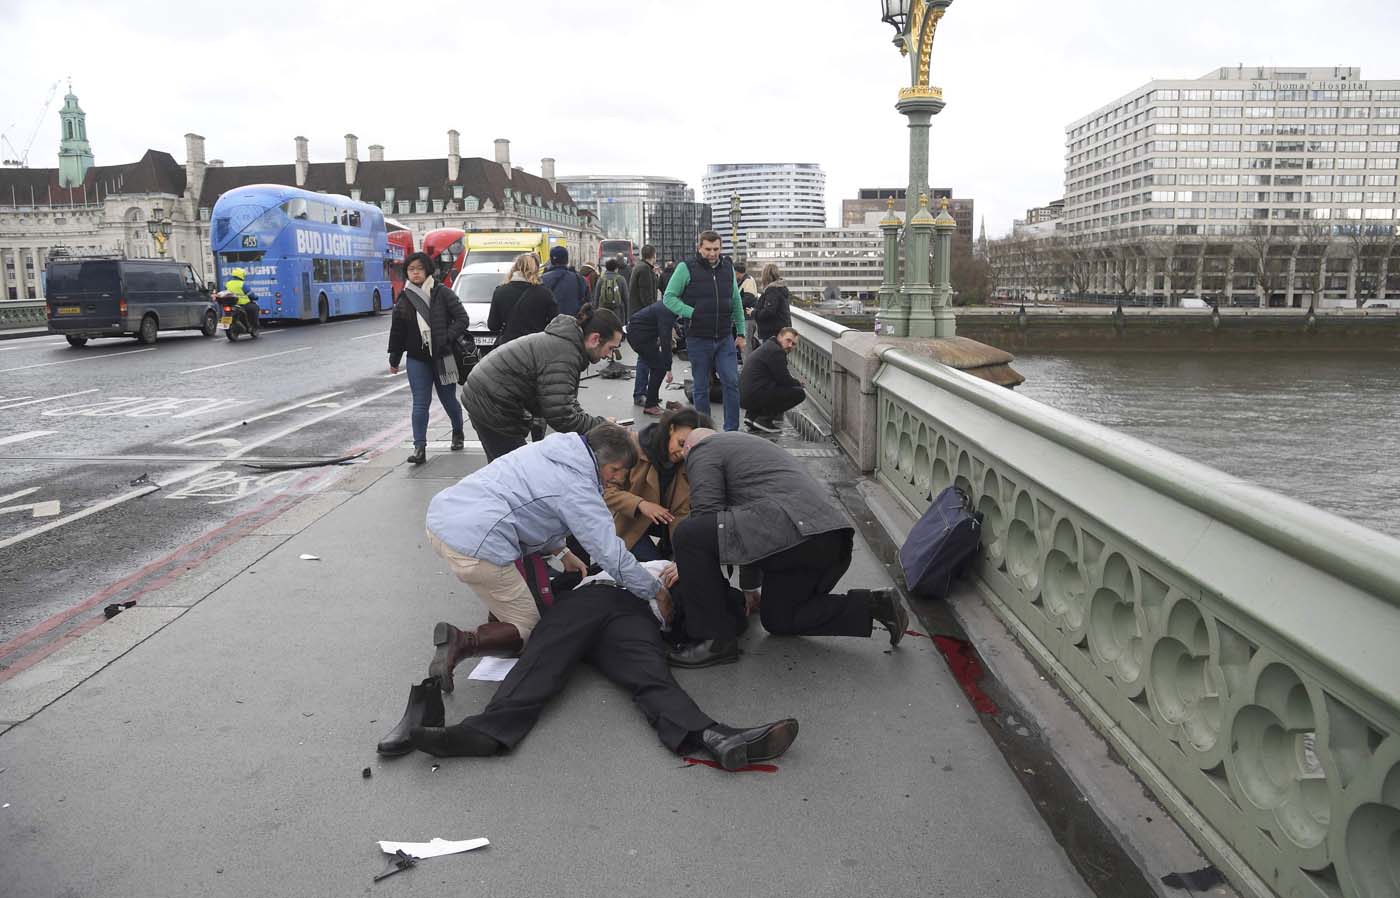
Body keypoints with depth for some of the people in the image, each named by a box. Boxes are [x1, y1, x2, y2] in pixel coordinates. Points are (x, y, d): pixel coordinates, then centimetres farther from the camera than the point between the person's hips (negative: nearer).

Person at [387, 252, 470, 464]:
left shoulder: (442, 293, -5)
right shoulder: (403, 300, 4)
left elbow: (462, 319, -6)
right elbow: (397, 332, 11)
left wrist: (447, 338, -18)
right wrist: (394, 360, 14)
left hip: (442, 357, -1)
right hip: (417, 360, 2)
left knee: (448, 399, 12)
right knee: (420, 403, -4)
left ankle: (458, 432, 38)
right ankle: (419, 447, -6)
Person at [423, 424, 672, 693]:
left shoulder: (549, 449, 18)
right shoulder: (578, 487, -7)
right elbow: (612, 554, -8)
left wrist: (561, 552, 27)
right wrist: (658, 592, 4)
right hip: (474, 546, -9)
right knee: (528, 630, 5)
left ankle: (498, 617, 24)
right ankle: (463, 642, -15)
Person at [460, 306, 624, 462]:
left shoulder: (567, 341, 6)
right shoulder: (563, 357, -26)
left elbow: (564, 401, 11)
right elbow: (560, 416, -28)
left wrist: (592, 422, -3)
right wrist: (601, 425, -17)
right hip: (492, 407, -10)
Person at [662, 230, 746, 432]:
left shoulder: (727, 267, 8)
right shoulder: (686, 268, -5)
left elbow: (736, 302, 15)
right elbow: (669, 298, -5)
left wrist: (741, 332, 13)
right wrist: (691, 313, -15)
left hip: (725, 338, 3)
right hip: (698, 338, -3)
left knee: (731, 382, -5)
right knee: (701, 387, 7)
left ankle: (732, 430, 3)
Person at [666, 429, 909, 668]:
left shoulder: (702, 450, 11)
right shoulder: (750, 444, 38)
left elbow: (706, 512, -3)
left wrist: (689, 566, 14)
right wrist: (748, 586, 49)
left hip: (790, 529, -10)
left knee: (688, 535, -8)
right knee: (777, 619, 24)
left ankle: (718, 639, -5)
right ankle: (871, 605, 13)